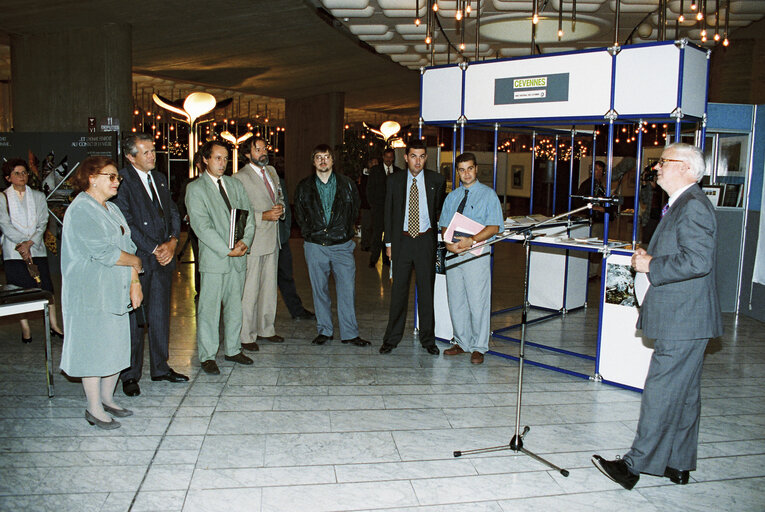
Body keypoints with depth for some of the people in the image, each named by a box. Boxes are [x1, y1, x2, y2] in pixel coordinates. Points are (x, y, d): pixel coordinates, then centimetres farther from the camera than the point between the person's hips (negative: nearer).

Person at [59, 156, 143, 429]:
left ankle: (107, 398, 27)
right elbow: (104, 252, -21)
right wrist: (135, 261, -5)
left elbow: (128, 247, 12)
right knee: (94, 348, 0)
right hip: (91, 293, -8)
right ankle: (94, 409, 12)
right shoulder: (81, 210, -13)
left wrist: (134, 282, 2)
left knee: (116, 346, 12)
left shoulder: (112, 209, 14)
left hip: (115, 292, 8)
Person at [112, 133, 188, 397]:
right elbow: (127, 224, -14)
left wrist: (171, 242, -3)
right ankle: (130, 375, 13)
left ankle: (160, 367, 24)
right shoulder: (121, 181, -8)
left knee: (160, 315, 12)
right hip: (137, 259, -6)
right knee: (134, 318, 1)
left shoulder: (159, 179, 15)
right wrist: (154, 249, -13)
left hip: (163, 258, 6)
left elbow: (173, 213, 14)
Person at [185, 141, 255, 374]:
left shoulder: (235, 184, 13)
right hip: (213, 258, -5)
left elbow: (249, 215, 10)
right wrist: (226, 250, -16)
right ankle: (207, 356, 13)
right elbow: (201, 226, -12)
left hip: (238, 258, 5)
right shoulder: (195, 188, -4)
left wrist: (245, 241, -7)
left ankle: (232, 349, 27)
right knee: (209, 309, 1)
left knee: (235, 306, 13)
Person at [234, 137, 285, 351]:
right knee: (249, 290, -3)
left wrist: (280, 208, 1)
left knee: (269, 287, 15)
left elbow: (280, 196, 23)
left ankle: (265, 330, 27)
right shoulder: (240, 178, -10)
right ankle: (246, 336, 8)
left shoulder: (271, 171, 14)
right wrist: (263, 216, -21)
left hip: (272, 237, 8)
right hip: (253, 240, -7)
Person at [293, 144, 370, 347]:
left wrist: (347, 231, 5)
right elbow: (299, 214, 13)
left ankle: (349, 332, 7)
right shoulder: (304, 187, 7)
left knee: (347, 289, -3)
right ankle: (324, 330, 18)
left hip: (342, 245, -1)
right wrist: (309, 233, 4)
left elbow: (354, 210, 12)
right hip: (315, 245, 1)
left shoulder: (347, 184, 6)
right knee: (319, 290, 6)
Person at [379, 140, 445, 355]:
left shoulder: (437, 181, 1)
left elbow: (440, 211, 12)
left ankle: (428, 339, 18)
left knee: (426, 289, 6)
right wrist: (389, 242, 5)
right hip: (402, 240, 0)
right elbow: (388, 212, 7)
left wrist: (437, 238, 8)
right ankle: (392, 338, 16)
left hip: (426, 240, 0)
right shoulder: (394, 180, 3)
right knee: (399, 289, 5)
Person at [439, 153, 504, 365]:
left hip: (477, 254, -5)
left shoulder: (488, 194, 0)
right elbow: (444, 225, 13)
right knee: (456, 301, 10)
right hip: (453, 255, 5)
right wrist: (448, 242, -9)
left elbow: (494, 227, -9)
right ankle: (461, 342, 24)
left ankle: (478, 347, 10)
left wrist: (471, 240, -22)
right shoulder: (451, 197, 15)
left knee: (477, 302, -2)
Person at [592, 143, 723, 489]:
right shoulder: (681, 205, 17)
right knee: (683, 393, 16)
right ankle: (679, 464, 27)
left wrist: (651, 265, -17)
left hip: (683, 321, -11)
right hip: (681, 318, 11)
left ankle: (635, 465, 3)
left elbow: (698, 261, -26)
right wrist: (649, 257, 8)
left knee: (661, 390, -5)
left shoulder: (693, 206, -16)